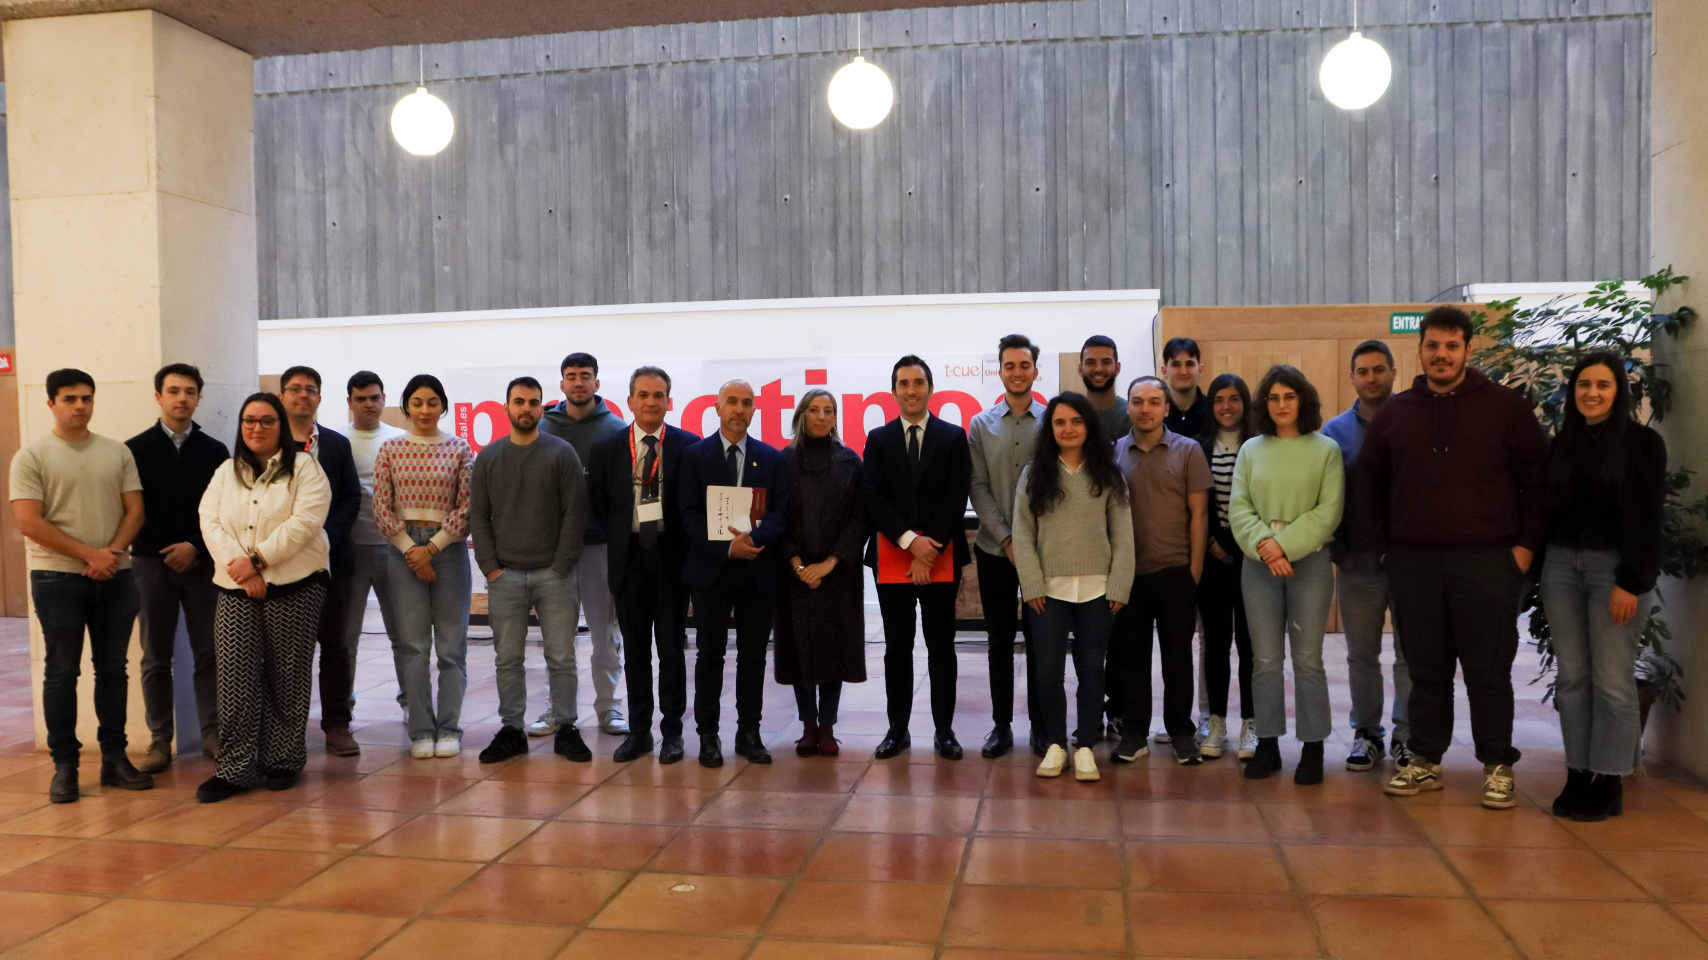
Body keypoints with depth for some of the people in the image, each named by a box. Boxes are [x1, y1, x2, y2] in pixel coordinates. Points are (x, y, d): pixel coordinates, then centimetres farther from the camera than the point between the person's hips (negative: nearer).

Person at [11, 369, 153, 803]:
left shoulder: (117, 453, 8)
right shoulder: (31, 456, -3)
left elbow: (134, 509, 5)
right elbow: (29, 523, -10)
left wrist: (113, 552, -12)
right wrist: (89, 554, -15)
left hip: (114, 576, 3)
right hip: (58, 578, -3)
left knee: (113, 669, 9)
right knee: (61, 673, 4)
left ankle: (114, 758, 18)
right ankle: (64, 766, 13)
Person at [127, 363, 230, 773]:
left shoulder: (215, 452, 6)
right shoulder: (135, 449, 3)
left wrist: (195, 547, -10)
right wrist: (167, 549, -9)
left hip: (202, 562, 1)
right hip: (152, 562, -1)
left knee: (208, 653, 3)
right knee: (156, 657, 6)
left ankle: (212, 734, 12)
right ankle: (160, 740, 13)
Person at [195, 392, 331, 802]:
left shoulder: (304, 468, 2)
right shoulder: (226, 473, 16)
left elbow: (305, 522, -11)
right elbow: (210, 522, 3)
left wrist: (258, 558, -15)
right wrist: (237, 564, -12)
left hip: (293, 588, -3)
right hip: (236, 591, 3)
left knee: (287, 680, 3)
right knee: (234, 679, -3)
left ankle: (283, 762, 15)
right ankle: (235, 768, 3)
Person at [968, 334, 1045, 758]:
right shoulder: (981, 425, 5)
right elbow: (978, 488, 1)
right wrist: (1006, 539, -7)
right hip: (994, 549, 1)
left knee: (1039, 639, 5)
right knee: (1000, 639, 7)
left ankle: (1040, 724, 17)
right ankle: (1001, 725, 17)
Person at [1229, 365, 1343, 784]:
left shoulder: (1326, 449, 1)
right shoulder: (1250, 450, 9)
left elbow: (1329, 510, -7)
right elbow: (1238, 508, 2)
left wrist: (1285, 544, -14)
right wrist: (1263, 544, -14)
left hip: (1309, 562, -2)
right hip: (1258, 564, 2)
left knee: (1308, 660, 1)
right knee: (1264, 660, 6)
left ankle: (1312, 749, 11)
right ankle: (1267, 745, 15)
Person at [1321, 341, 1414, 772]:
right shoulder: (1336, 430, 6)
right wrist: (1338, 551, -2)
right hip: (1357, 560, 2)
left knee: (1411, 654, 4)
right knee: (1361, 655, 10)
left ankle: (1408, 736, 16)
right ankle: (1366, 732, 22)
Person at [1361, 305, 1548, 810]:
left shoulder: (1504, 405, 2)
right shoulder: (1395, 412, 10)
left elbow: (1537, 478, 3)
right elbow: (1369, 482, 15)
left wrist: (1526, 544, -3)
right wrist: (1382, 545, 9)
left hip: (1487, 561, -2)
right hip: (1413, 562, 3)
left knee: (1489, 671, 4)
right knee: (1425, 669, 10)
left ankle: (1497, 766, 16)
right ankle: (1425, 761, 20)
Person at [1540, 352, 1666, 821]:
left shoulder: (1643, 442, -1)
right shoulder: (1562, 443, 12)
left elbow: (1646, 518, -7)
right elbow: (1548, 507, 11)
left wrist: (1631, 582, -14)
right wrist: (1542, 566, 4)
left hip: (1614, 566, -4)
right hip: (1561, 565, 5)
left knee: (1612, 680, -2)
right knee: (1571, 677, 5)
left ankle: (1607, 784, 6)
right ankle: (1578, 776, 12)